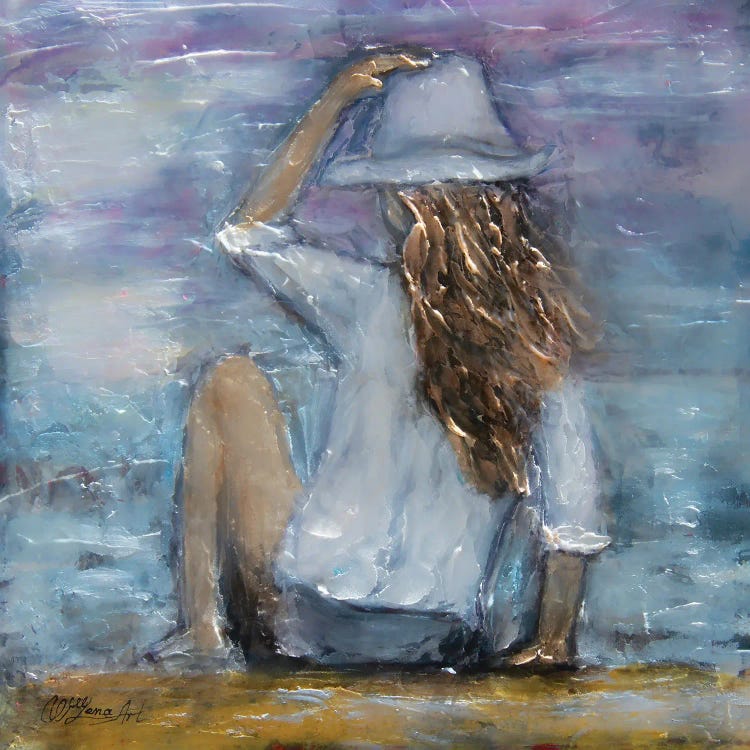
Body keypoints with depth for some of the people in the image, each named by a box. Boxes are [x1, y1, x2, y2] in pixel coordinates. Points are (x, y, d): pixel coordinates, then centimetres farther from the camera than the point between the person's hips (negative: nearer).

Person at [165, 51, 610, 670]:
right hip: (455, 651, 4)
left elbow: (245, 230, 6)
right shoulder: (547, 328, -4)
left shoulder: (373, 299, -12)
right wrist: (553, 645, 10)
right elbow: (573, 511, -3)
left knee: (231, 383, 10)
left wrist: (334, 103, 6)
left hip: (316, 628, -4)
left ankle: (203, 637, 11)